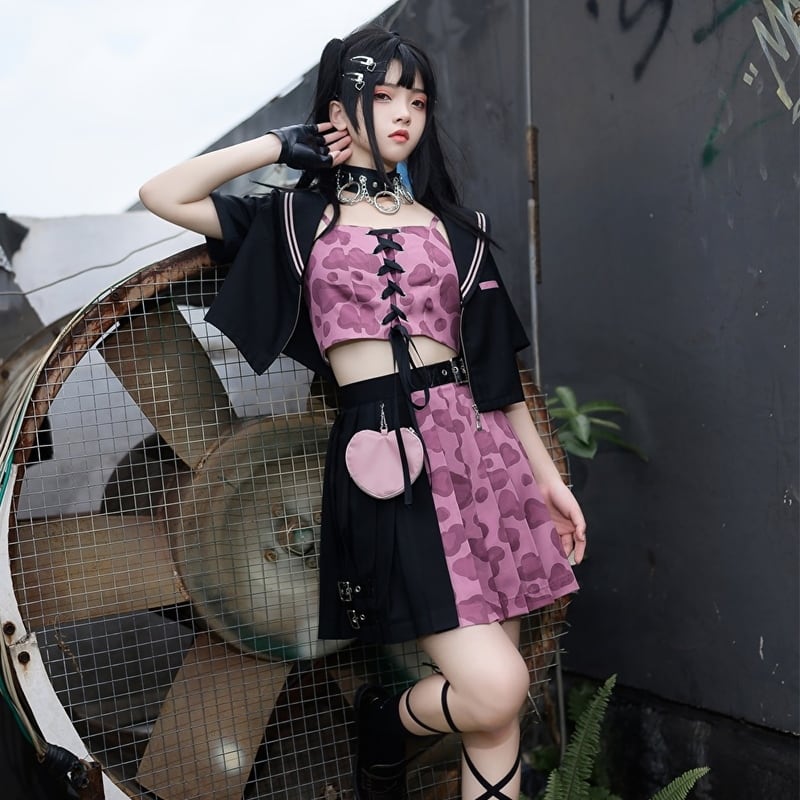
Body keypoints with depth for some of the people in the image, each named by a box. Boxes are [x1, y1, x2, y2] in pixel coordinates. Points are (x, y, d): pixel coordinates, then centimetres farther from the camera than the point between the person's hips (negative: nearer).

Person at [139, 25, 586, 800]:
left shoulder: (453, 225, 16)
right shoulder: (300, 218, 12)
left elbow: (497, 363, 15)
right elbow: (162, 194, 6)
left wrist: (547, 475, 11)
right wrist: (281, 146, 11)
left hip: (475, 447, 4)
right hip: (384, 462, -3)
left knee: (497, 711, 5)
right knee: (494, 688, -11)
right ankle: (384, 718, 22)